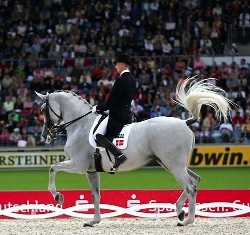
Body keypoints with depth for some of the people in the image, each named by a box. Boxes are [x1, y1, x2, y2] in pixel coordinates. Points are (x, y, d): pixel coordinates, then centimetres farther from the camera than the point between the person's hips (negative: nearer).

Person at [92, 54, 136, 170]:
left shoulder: (120, 81, -18)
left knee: (100, 136, -14)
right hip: (127, 112, 10)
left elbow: (110, 103, -19)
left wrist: (98, 108, -2)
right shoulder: (132, 80, 12)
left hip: (117, 115, -10)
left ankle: (118, 155, -29)